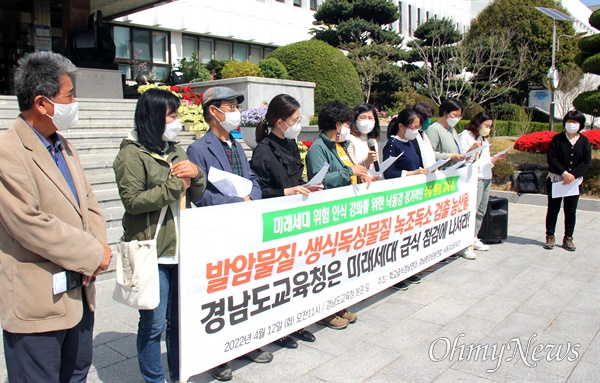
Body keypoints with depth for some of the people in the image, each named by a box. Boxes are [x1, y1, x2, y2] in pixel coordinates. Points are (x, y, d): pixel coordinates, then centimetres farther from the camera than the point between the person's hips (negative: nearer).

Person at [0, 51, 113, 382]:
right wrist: (93, 254, -16)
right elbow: (29, 224, -23)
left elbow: (89, 206, 11)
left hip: (79, 293, 8)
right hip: (37, 303, -8)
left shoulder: (64, 148, 11)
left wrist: (97, 248, -6)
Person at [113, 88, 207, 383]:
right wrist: (175, 185, -13)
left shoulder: (174, 150, 14)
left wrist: (195, 174, -6)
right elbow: (132, 201, -16)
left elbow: (197, 194, 15)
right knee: (153, 323, 4)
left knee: (180, 319, 17)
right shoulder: (132, 154, -7)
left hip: (180, 248, 7)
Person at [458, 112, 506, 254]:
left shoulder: (484, 139, 25)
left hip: (486, 177, 9)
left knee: (481, 211, 6)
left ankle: (473, 238, 11)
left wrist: (497, 158, 7)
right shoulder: (466, 135, 0)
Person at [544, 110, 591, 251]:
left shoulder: (584, 141, 3)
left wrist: (573, 175, -16)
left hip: (575, 181, 2)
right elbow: (551, 159, -9)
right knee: (553, 209, 4)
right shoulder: (557, 139, -3)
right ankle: (550, 236, 13)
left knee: (571, 211, 6)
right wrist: (564, 173, -19)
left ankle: (568, 238, 15)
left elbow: (586, 161, -3)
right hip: (555, 180, -1)